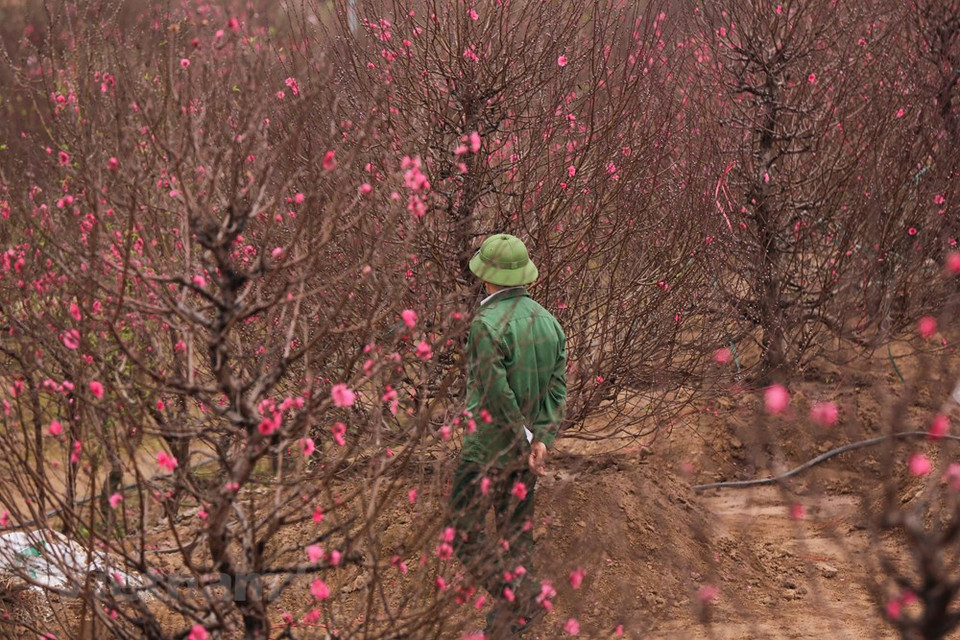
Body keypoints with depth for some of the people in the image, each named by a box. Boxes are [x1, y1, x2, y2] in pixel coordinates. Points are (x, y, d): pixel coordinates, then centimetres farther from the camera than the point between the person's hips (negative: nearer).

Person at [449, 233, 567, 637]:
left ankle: (519, 599, -8)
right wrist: (541, 441, -7)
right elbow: (557, 389, -1)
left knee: (465, 530, 5)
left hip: (488, 447, -7)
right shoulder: (549, 322, 3)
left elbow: (497, 394, -23)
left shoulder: (488, 324, -21)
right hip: (527, 447, 7)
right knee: (516, 529, 17)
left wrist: (526, 442, -13)